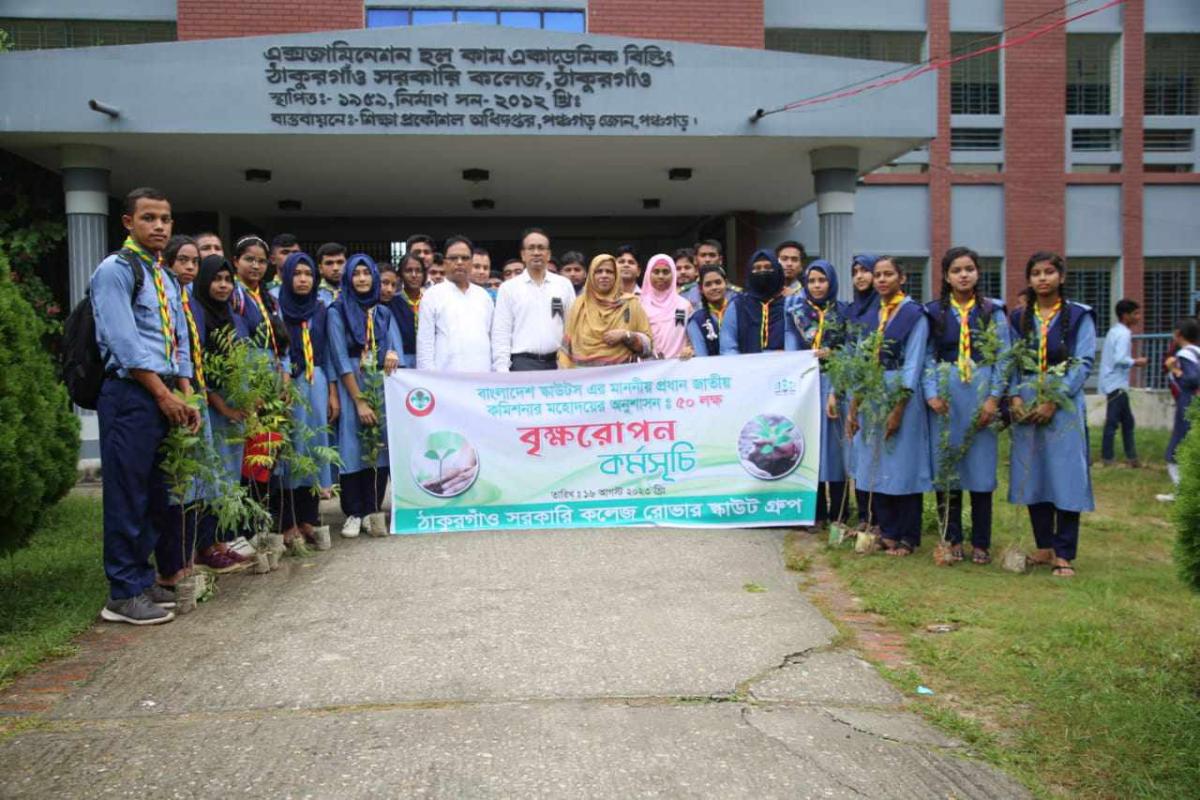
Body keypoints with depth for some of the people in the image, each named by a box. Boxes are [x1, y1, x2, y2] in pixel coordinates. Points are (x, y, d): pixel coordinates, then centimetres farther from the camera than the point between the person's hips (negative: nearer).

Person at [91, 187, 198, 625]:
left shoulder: (167, 279, 19)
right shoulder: (115, 270, -6)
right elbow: (125, 342, -15)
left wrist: (186, 398, 7)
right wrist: (165, 395, -15)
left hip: (165, 398, 8)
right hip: (130, 396, -8)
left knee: (155, 494, 12)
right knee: (127, 495, -4)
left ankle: (142, 579, 23)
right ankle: (124, 595, 4)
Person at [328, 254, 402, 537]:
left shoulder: (384, 313, 12)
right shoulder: (337, 312, 0)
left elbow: (396, 347, 5)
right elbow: (340, 359, -6)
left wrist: (392, 354, -21)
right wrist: (359, 401, -12)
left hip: (382, 388, 3)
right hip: (351, 388, -3)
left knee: (380, 447, -1)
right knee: (353, 448, -6)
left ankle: (373, 510, 7)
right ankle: (354, 513, 2)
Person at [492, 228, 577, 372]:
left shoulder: (564, 284, 10)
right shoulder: (508, 288, 5)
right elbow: (500, 333, 1)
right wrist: (502, 371, -8)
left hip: (558, 363, 2)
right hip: (522, 363, -2)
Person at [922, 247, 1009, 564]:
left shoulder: (992, 311, 5)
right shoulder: (935, 311, 7)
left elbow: (1003, 357, 1)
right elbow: (928, 356, 4)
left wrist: (993, 398, -8)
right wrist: (932, 393, -9)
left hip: (981, 394, -1)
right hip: (946, 395, 1)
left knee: (981, 465, 0)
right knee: (945, 465, 2)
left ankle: (981, 543, 10)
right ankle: (952, 539, 12)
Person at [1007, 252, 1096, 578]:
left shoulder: (1079, 316, 1)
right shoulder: (1019, 318, 11)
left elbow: (1084, 362, -6)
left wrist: (1054, 401, -14)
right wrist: (1015, 397, -8)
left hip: (1064, 404, -3)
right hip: (1026, 405, 3)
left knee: (1065, 477, -5)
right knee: (1032, 476, 5)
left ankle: (1064, 554, 1)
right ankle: (1044, 547, 16)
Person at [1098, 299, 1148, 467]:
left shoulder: (1115, 331, 14)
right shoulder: (1124, 334, -15)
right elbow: (1120, 359, -24)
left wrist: (1131, 361, 12)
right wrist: (1135, 362, -9)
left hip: (1115, 383, 10)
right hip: (1117, 384, -10)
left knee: (1127, 421, 14)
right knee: (1113, 421, -5)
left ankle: (1131, 457, 19)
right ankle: (1107, 459, 0)